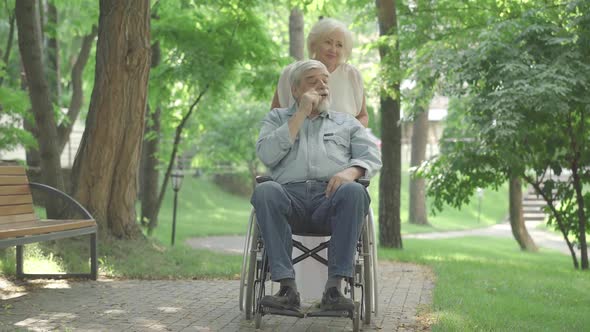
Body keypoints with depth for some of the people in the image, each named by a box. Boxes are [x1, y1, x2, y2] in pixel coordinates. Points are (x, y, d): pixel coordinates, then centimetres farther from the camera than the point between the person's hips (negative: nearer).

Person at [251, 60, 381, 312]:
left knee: (354, 191, -35)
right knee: (264, 191, -35)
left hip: (331, 197, 1)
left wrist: (351, 171, -10)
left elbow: (372, 158, 14)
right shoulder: (277, 118, 25)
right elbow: (266, 155, 5)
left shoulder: (347, 122, 28)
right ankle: (287, 288, -39)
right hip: (290, 195, 0)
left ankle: (334, 287, -38)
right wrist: (301, 114, 5)